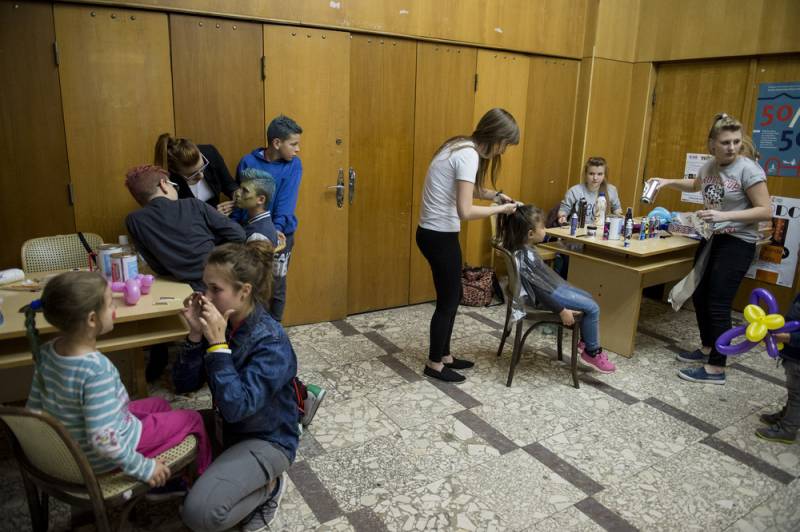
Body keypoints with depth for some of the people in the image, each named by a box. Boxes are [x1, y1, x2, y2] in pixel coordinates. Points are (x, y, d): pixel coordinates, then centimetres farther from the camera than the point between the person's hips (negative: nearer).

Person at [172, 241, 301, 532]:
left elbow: (236, 407, -35)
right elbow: (183, 385, -7)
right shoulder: (220, 322, -9)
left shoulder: (271, 342, -29)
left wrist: (217, 343, -34)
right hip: (226, 426, 7)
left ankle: (269, 487, 5)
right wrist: (196, 334, -22)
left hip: (267, 439, -7)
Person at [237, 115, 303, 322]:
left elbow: (287, 201, -15)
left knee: (276, 286, 8)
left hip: (281, 232, 0)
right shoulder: (248, 162, -7)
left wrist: (278, 227, -30)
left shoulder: (293, 165, -6)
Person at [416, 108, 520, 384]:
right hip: (440, 236, -10)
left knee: (452, 297, 19)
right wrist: (500, 209, -13)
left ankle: (444, 355, 32)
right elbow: (465, 211, -27)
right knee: (448, 301, 5)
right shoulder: (468, 155, -20)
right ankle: (434, 364, 20)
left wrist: (495, 195, 13)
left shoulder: (461, 147, 10)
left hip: (434, 233, 10)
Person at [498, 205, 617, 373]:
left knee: (588, 298, 21)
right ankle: (592, 353, 9)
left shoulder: (523, 246, -4)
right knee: (593, 308, -7)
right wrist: (562, 311, -24)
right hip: (550, 294, -11)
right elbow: (540, 291, -28)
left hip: (552, 286, 11)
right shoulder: (526, 257, -30)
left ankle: (585, 341, 30)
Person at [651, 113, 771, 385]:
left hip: (737, 244, -8)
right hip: (711, 240, 8)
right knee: (700, 296, 14)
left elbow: (765, 211, -18)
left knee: (718, 304, -8)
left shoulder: (748, 169, -16)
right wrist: (668, 182, 15)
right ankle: (707, 349, 33)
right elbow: (695, 185, 29)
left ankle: (716, 369, 1)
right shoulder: (709, 166, 5)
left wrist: (725, 215, -27)